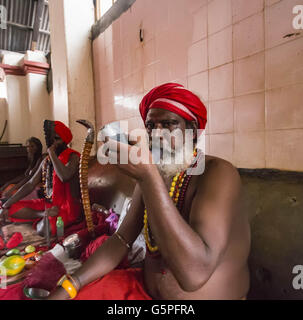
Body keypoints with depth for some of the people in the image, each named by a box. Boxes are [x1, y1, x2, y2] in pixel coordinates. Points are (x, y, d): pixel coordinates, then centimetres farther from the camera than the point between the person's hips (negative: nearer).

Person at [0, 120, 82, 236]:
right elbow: (30, 185, 11)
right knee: (11, 209, -2)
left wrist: (52, 153, -20)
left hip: (68, 206, -7)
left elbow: (65, 176, -33)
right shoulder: (46, 161, 11)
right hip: (48, 203, 7)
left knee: (45, 229, -33)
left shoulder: (73, 157, -12)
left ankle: (40, 221, 0)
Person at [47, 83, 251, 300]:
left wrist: (149, 177, -35)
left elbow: (194, 274, -31)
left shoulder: (218, 173, -20)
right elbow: (122, 239, 2)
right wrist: (68, 286, -8)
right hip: (145, 287, 5)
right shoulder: (150, 176, 0)